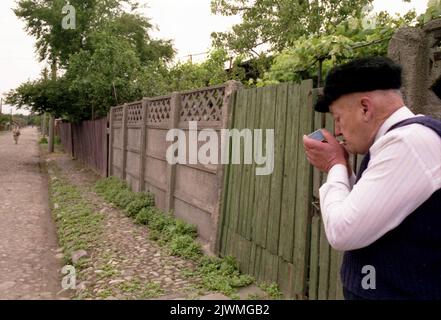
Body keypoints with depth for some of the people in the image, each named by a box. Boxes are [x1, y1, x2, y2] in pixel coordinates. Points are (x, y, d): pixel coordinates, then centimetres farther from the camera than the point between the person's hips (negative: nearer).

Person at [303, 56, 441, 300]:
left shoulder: (410, 140, -23)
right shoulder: (402, 139, 8)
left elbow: (342, 233, -26)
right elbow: (363, 218, 14)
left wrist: (335, 164, -11)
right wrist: (340, 168, 2)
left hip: (403, 292, -9)